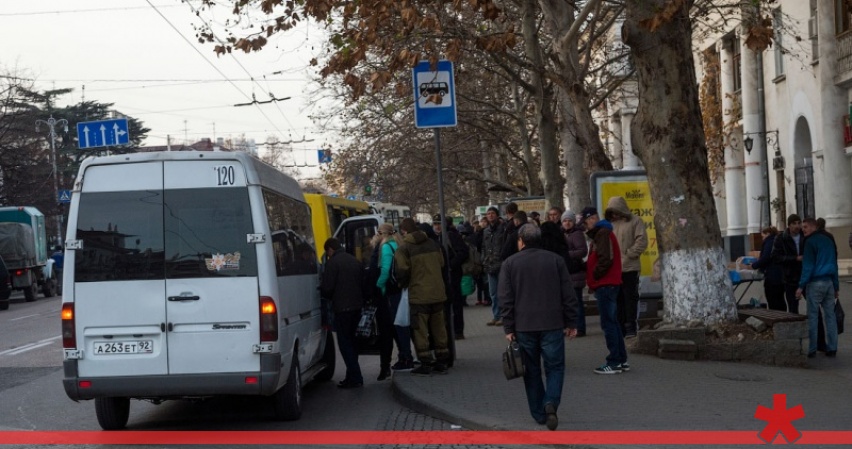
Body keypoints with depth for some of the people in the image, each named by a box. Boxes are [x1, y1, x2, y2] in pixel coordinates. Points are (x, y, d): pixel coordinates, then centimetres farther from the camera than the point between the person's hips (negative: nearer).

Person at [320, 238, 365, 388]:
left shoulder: (333, 262, -11)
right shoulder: (354, 261, 14)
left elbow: (327, 287, -12)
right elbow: (363, 283, 17)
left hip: (342, 307, -8)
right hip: (357, 306, 8)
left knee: (344, 343, -2)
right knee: (350, 341, 18)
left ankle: (355, 377, -7)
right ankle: (353, 375, 20)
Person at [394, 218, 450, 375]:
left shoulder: (404, 249, -9)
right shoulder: (433, 244, 9)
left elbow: (402, 273, -11)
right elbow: (442, 267, 13)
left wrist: (404, 285, 9)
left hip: (418, 295, -5)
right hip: (437, 293, 5)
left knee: (420, 330, 2)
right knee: (439, 328, 12)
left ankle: (426, 363, 1)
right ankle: (442, 362, 16)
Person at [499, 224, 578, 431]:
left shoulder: (510, 263, 1)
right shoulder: (555, 260, 3)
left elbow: (505, 299, -2)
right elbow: (568, 294, 2)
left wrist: (509, 328, 1)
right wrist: (571, 322, 8)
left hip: (524, 326, 0)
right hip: (552, 324, 0)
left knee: (531, 370, 11)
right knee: (555, 367, 7)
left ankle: (539, 413, 14)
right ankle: (551, 402, -17)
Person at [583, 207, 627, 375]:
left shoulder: (602, 233, -12)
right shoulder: (600, 233, 20)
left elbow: (606, 259, -21)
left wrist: (594, 276, -11)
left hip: (605, 285, -11)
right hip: (608, 284, 11)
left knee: (608, 323, -8)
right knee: (612, 322, 13)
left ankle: (614, 362, -7)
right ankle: (622, 360, 17)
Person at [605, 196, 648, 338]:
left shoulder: (635, 221, -1)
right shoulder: (610, 224, 14)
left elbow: (642, 241, -9)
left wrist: (628, 255, -12)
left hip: (629, 268, -5)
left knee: (630, 298, -3)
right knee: (617, 299, 9)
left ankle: (631, 328, 1)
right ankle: (620, 328, 15)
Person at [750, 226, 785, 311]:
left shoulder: (769, 242, -11)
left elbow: (765, 258, -18)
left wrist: (754, 266, -4)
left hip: (772, 278, -9)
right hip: (781, 277, 9)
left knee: (773, 304, -6)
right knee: (780, 301, 14)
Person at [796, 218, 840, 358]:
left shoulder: (811, 242, -6)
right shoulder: (829, 240, 16)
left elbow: (808, 266, -12)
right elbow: (834, 264, 19)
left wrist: (801, 286, -11)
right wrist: (836, 286, 21)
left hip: (815, 282, -7)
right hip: (829, 282, 7)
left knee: (812, 316, -3)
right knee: (830, 315, 7)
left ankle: (812, 350, -5)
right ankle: (832, 348, 6)